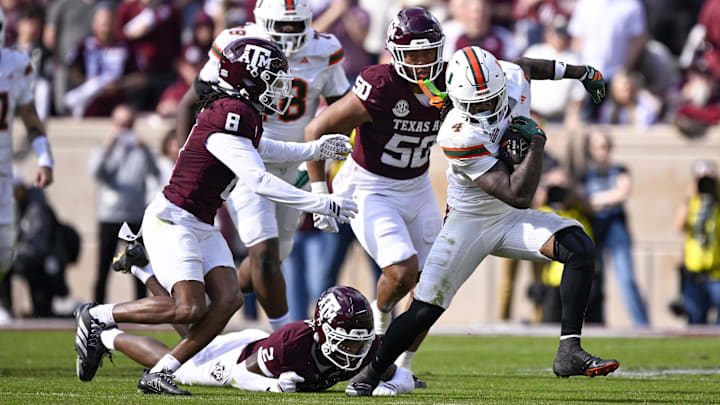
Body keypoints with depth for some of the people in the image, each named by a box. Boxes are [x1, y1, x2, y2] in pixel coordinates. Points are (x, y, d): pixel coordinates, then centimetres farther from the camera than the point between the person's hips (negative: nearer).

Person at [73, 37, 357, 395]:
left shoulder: (243, 113, 10)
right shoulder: (229, 116, -20)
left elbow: (261, 150, 32)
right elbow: (258, 181, -23)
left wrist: (315, 149, 24)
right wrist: (322, 204, -20)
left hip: (201, 227, 10)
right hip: (173, 220, -10)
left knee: (228, 298, -5)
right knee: (188, 308, -18)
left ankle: (159, 373, -3)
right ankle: (97, 316, -1)